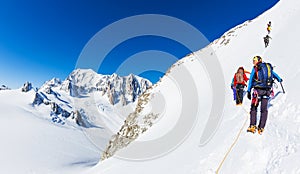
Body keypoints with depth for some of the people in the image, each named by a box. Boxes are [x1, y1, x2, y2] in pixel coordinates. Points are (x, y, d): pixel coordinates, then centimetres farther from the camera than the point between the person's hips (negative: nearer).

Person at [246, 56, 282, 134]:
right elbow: (274, 74, 34)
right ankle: (261, 128, 9)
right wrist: (279, 79, 55)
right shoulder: (269, 67, 16)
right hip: (267, 91, 4)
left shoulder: (255, 68, 2)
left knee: (253, 108, 4)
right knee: (264, 110, 9)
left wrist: (248, 91, -3)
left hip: (258, 90, -4)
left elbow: (251, 80, -3)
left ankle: (252, 126, -3)